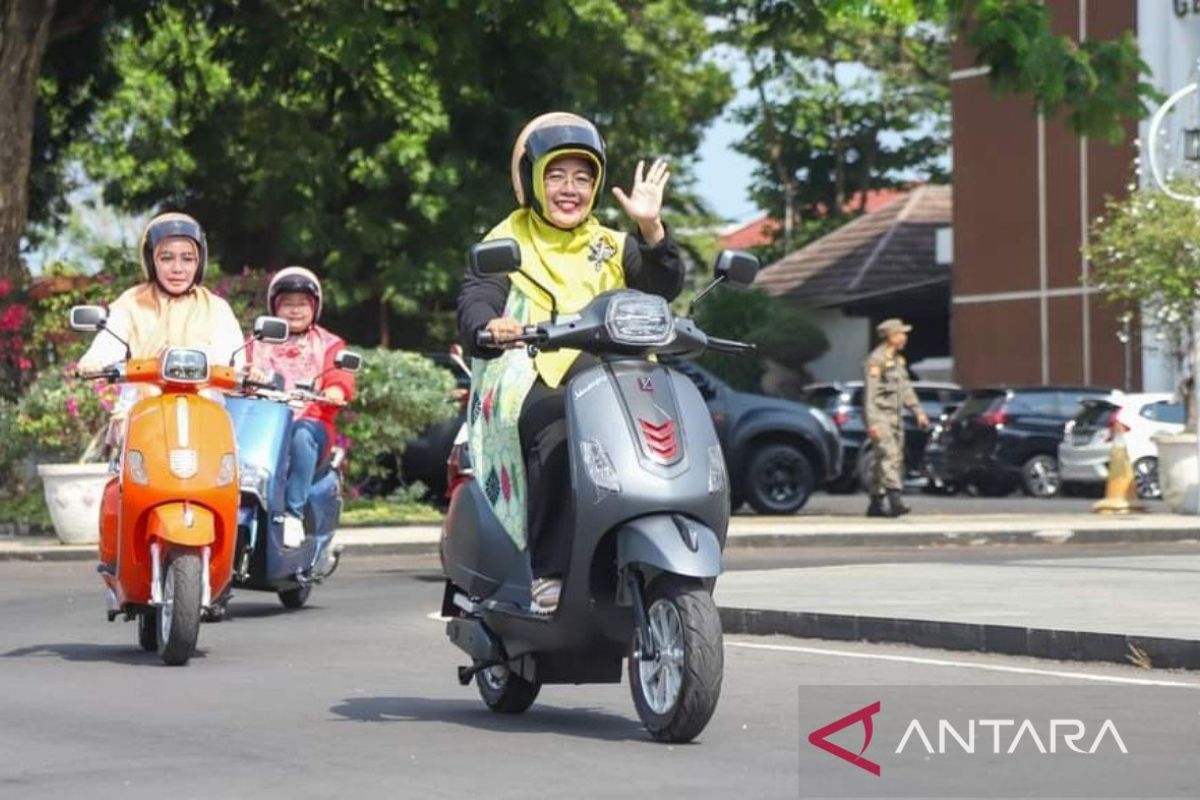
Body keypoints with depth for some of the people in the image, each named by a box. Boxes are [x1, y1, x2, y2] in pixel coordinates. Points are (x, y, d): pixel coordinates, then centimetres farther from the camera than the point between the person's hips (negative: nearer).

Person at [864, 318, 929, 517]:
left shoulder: (898, 360, 17)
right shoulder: (876, 360, -13)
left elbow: (906, 389, 23)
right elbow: (870, 393, -18)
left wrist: (918, 412, 16)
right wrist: (871, 422, -22)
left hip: (895, 416, 9)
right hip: (880, 416, -9)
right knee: (889, 455, -19)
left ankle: (876, 504, 14)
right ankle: (895, 500, -29)